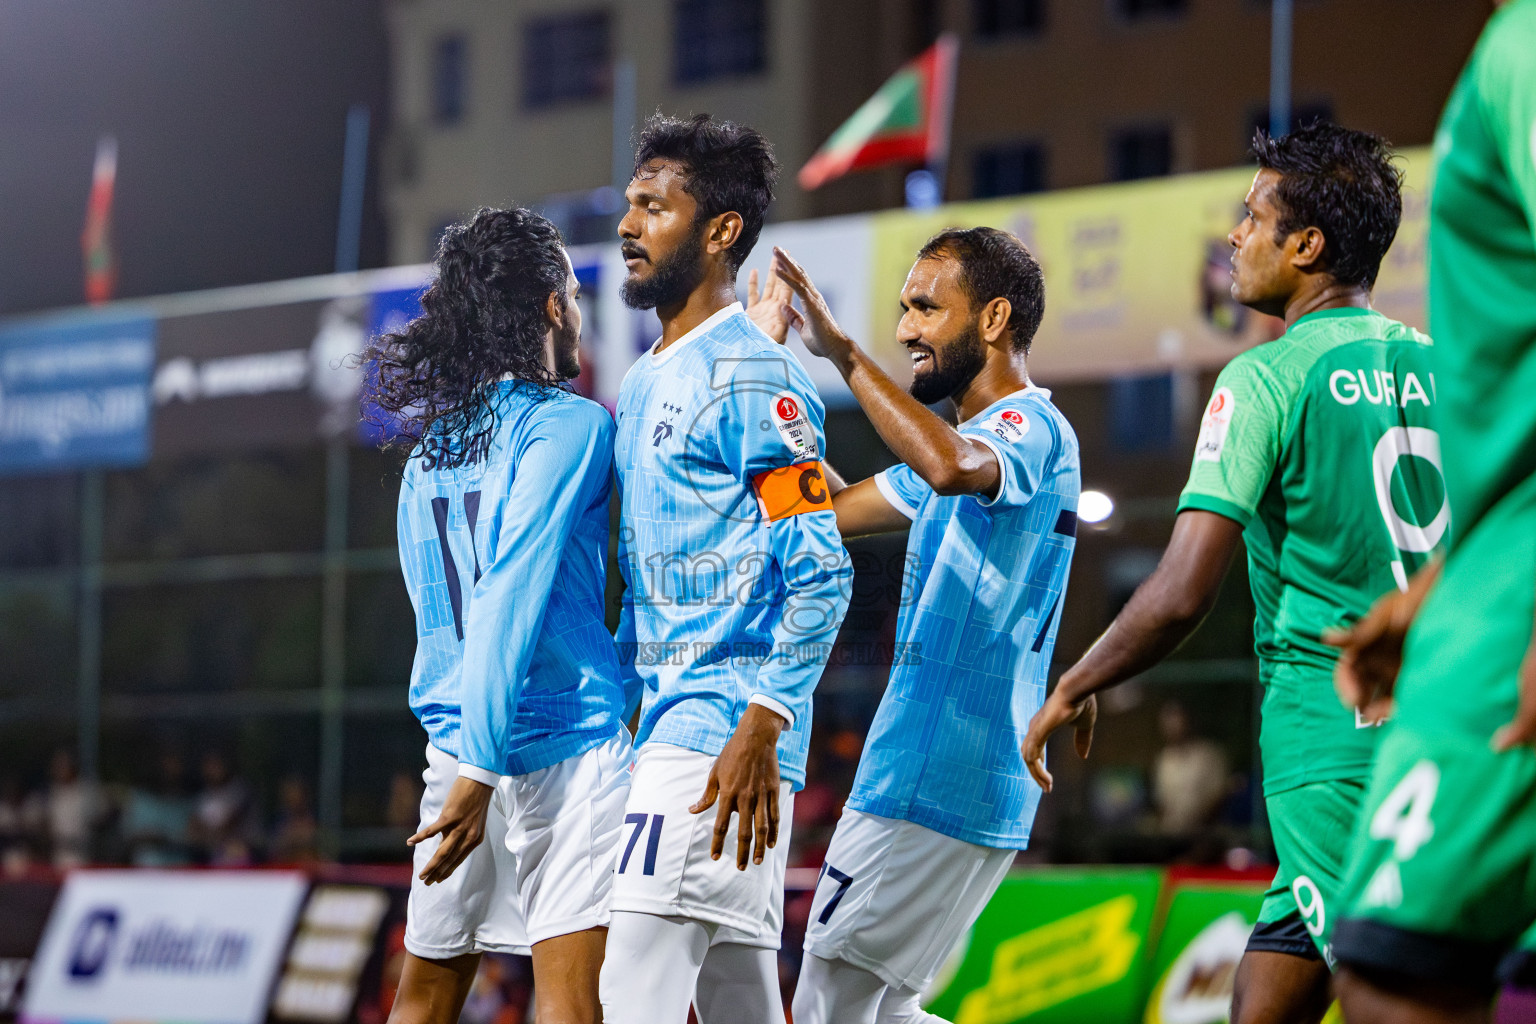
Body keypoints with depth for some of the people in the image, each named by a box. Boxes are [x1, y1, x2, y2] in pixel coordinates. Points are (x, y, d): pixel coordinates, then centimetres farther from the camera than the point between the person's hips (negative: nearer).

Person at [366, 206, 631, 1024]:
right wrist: (481, 769, -18)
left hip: (452, 742, 7)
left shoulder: (431, 444, 15)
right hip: (566, 746, -7)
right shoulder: (568, 425, -7)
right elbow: (512, 600, -15)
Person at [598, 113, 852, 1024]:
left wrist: (759, 730, -21)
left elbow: (822, 575, -15)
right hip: (669, 729, 10)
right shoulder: (643, 385, 19)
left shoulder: (750, 377, -10)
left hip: (721, 736, -10)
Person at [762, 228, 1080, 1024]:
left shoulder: (1031, 430, -12)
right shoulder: (980, 439, 20)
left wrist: (840, 349, -31)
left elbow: (951, 466, -37)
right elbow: (833, 508, 26)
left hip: (935, 787, -10)